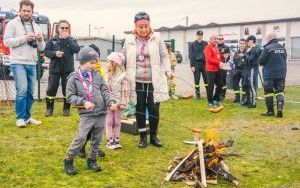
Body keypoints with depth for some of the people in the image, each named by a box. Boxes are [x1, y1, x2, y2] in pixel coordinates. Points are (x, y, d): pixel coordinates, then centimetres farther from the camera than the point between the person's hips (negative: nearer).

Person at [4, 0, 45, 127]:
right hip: (18, 63, -5)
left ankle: (27, 117, 19)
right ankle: (20, 118, 0)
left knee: (30, 91, 8)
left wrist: (40, 39, -7)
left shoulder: (35, 26, 15)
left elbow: (41, 48, 15)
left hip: (32, 64, 6)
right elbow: (6, 41, -8)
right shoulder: (13, 24, 0)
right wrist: (24, 38, -16)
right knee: (22, 90, -13)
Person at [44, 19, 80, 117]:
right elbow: (46, 51, 3)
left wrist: (67, 38, -14)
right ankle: (49, 108, 16)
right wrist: (55, 53, -15)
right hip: (54, 68, 0)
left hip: (68, 69, 0)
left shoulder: (71, 40, 5)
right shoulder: (53, 40, 7)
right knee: (51, 89, 2)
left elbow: (77, 49, -13)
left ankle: (66, 109, 18)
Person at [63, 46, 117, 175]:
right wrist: (83, 102, -17)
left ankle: (92, 161, 30)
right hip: (86, 115, -5)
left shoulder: (97, 75, 7)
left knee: (97, 139, 13)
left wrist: (110, 102, -9)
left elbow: (104, 90, 8)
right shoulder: (74, 78, -4)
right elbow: (70, 96, -4)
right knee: (81, 138, -9)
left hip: (101, 113, 5)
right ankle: (68, 161, 9)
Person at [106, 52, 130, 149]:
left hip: (118, 103, -3)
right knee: (109, 122, 7)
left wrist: (123, 103, -12)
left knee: (117, 122, 10)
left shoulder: (123, 75, -11)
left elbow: (125, 90, -11)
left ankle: (116, 140, 22)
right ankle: (110, 141, 15)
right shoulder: (108, 74, 1)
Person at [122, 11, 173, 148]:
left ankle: (153, 136, 24)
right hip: (137, 82, 1)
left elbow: (164, 56, 1)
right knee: (140, 110, 10)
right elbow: (123, 58, 12)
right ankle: (143, 136, 26)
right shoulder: (129, 40, 3)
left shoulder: (157, 38, -1)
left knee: (154, 110, 4)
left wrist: (167, 70, -15)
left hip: (154, 82, -1)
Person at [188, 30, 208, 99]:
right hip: (196, 63, -1)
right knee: (197, 80, 4)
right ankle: (197, 94, 13)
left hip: (204, 63, 1)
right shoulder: (193, 44, 2)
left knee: (206, 79, 1)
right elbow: (191, 56, 0)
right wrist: (192, 65, -7)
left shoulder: (205, 44, 6)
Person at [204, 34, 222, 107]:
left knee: (219, 85, 12)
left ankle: (215, 99, 26)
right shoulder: (208, 47, -10)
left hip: (217, 69, 9)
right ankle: (210, 102, 7)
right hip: (211, 70, -9)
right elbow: (209, 59, -20)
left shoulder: (216, 47, 17)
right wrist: (219, 63, -20)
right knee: (211, 86, -2)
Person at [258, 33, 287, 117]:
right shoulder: (283, 48, 8)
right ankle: (280, 108, -7)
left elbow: (261, 61, -11)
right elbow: (284, 60, 18)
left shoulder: (267, 48, -13)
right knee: (280, 91, 8)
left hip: (269, 74, -5)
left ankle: (270, 111, 10)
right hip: (281, 73, 5)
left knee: (268, 92, 5)